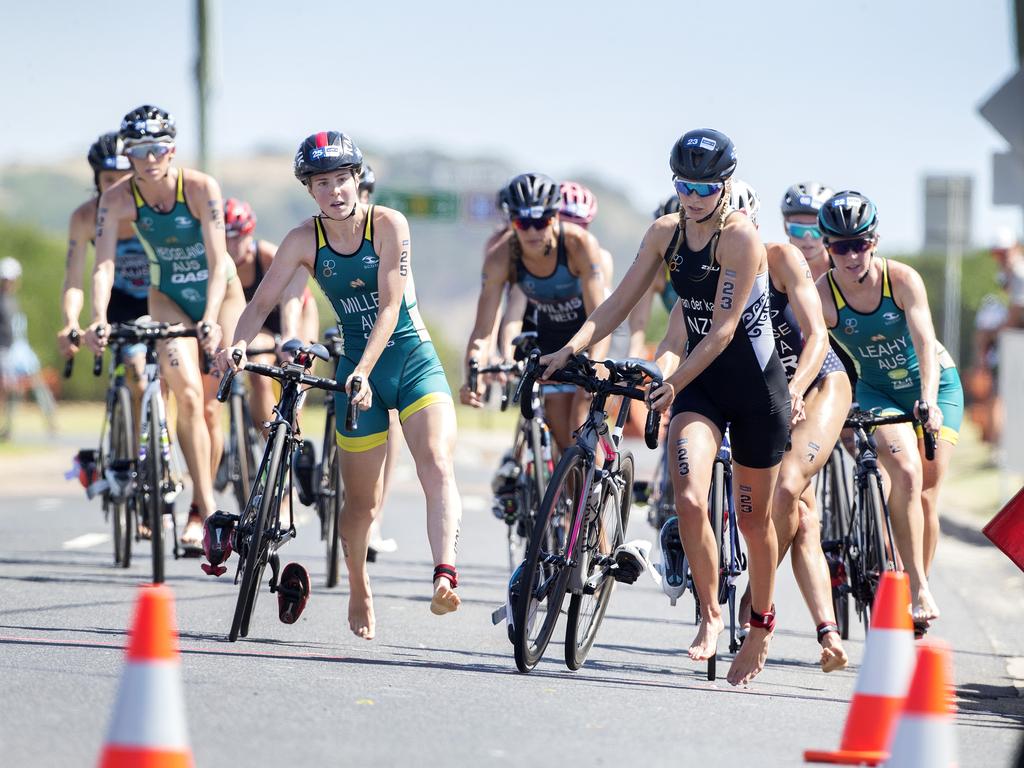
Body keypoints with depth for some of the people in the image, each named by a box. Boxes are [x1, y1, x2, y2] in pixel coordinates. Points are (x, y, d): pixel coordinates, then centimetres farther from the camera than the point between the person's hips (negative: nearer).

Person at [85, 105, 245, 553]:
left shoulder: (201, 188, -25)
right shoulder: (117, 199, -19)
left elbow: (218, 261, -31)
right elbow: (103, 265, -24)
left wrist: (212, 318, -44)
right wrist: (99, 320, -40)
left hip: (219, 292, -1)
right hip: (168, 298, 1)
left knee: (212, 407, 2)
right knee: (188, 396, -20)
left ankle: (201, 507, 19)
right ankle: (206, 509, -18)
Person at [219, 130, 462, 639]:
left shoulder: (388, 225, -12)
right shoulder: (304, 240, -4)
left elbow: (390, 305, -19)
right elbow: (261, 304, -6)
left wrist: (365, 370, -30)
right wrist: (240, 344, -27)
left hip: (414, 361, -2)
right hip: (357, 369, 2)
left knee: (438, 468, -26)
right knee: (362, 502, 9)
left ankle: (445, 576, -40)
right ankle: (359, 595, 33)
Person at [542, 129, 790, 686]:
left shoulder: (740, 238, -19)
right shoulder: (664, 234, -1)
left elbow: (722, 329, -23)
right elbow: (619, 302, 0)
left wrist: (673, 383, -30)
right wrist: (572, 348, -15)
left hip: (755, 387, -4)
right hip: (700, 383, 4)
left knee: (754, 516, 9)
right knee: (689, 500, -18)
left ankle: (761, 622, 31)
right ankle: (710, 614, 0)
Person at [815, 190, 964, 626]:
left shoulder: (902, 279, -21)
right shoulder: (823, 294, -18)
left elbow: (924, 342, -30)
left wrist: (929, 400, -44)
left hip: (934, 386, 0)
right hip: (876, 393, 0)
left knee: (926, 494, -7)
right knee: (905, 472, -25)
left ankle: (921, 582, 12)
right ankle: (917, 588, -23)